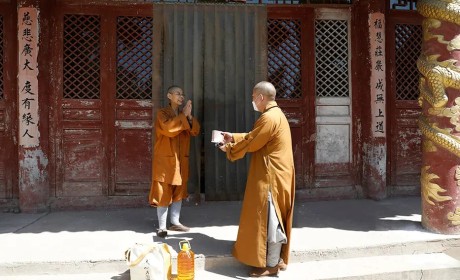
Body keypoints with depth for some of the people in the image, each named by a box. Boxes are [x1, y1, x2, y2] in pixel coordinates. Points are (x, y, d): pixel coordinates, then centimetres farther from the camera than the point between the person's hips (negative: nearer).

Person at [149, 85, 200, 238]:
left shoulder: (183, 114, 13)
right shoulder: (162, 113, -6)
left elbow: (195, 131, 1)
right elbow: (168, 128, -25)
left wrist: (189, 117, -14)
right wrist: (183, 116, -21)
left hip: (180, 159, 7)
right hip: (165, 159, -6)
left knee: (179, 191, 12)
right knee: (164, 192, -2)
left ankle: (175, 222, 23)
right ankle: (162, 226, 5)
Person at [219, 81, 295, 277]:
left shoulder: (269, 118, -19)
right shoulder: (276, 114, 14)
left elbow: (251, 143, -14)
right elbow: (254, 136, 22)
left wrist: (229, 148, 1)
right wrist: (234, 137, 19)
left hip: (270, 176, -10)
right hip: (275, 175, 10)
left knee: (268, 219, -2)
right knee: (274, 219, 16)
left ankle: (271, 265, 8)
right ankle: (278, 259, 25)